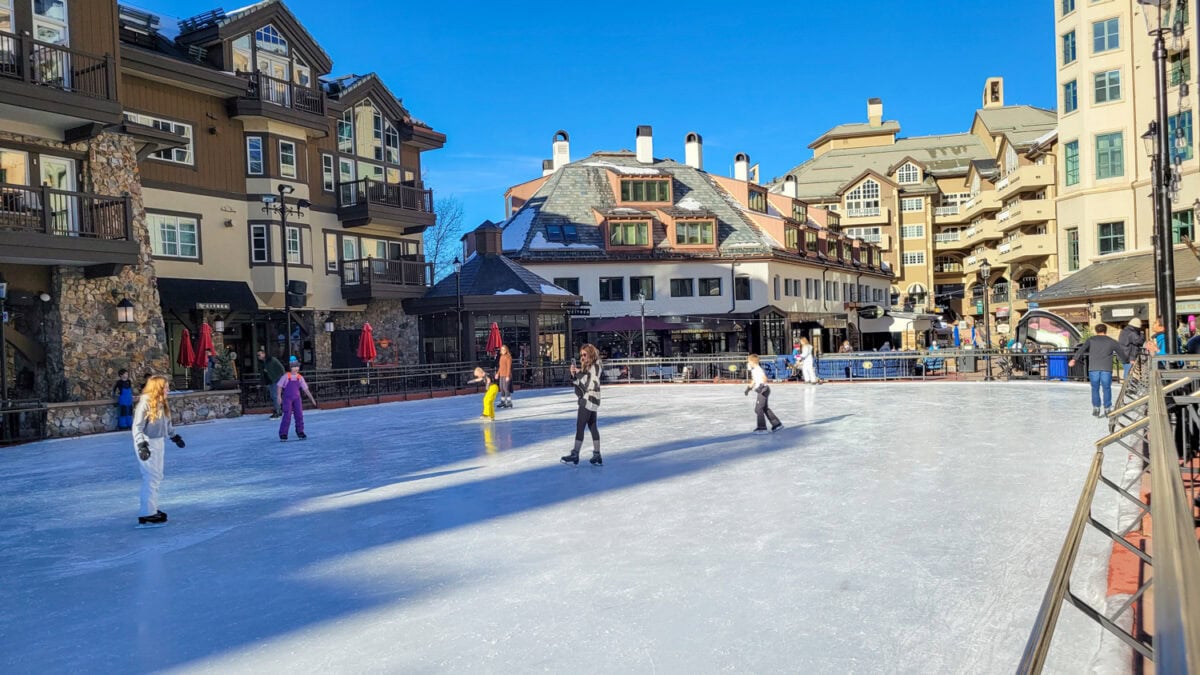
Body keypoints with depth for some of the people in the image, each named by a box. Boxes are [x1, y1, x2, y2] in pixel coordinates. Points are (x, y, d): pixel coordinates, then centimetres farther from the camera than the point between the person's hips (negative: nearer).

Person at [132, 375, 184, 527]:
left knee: (157, 477, 15)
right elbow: (137, 427, -20)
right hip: (147, 444, -9)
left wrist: (174, 436, 28)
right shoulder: (145, 403, -18)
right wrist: (141, 445, -28)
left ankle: (152, 508, 26)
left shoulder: (161, 404, 7)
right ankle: (146, 515, -4)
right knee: (151, 478, -8)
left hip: (159, 443, 9)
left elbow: (167, 424, 21)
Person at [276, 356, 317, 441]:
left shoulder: (300, 377, 1)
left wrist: (312, 398, 3)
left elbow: (305, 389, 4)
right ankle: (283, 434, -1)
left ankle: (300, 431, 14)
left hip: (296, 398, 4)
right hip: (287, 398, -3)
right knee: (287, 415, -9)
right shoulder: (286, 376, -7)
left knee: (299, 414, 0)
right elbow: (279, 386, -1)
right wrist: (279, 396, -8)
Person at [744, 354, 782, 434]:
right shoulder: (753, 370, 15)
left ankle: (762, 428, -4)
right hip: (762, 391, 10)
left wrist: (761, 386, -42)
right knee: (765, 408, 16)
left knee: (758, 409, -8)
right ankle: (776, 424, 22)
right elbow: (754, 381, 29)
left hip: (763, 390, -10)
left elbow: (764, 378, -30)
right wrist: (749, 388, 32)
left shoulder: (758, 369, -17)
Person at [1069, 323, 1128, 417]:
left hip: (1093, 368, 0)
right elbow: (1121, 353, 22)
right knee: (1106, 389, 9)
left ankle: (1096, 409, 6)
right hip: (1106, 368, 0)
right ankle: (1107, 409, 10)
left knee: (1095, 389, 9)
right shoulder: (1112, 342, 14)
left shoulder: (1091, 340, 12)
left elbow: (1082, 349, -1)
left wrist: (1074, 359, -7)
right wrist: (1127, 361, 39)